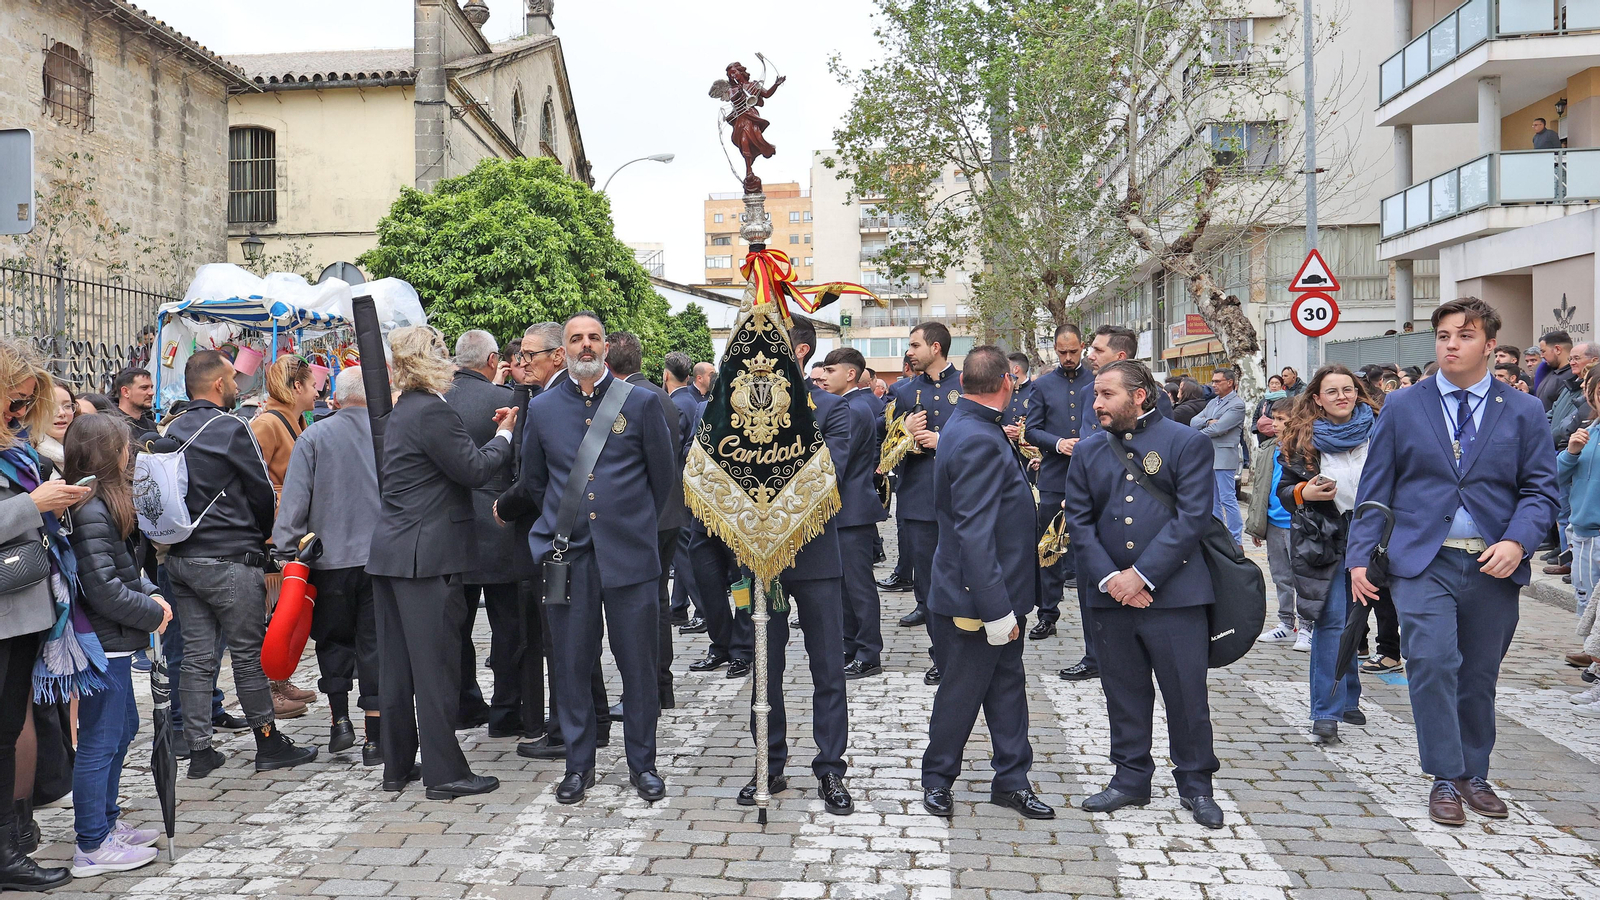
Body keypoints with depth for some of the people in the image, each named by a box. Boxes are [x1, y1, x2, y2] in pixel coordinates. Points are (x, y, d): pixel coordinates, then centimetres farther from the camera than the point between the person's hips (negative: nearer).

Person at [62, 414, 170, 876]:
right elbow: (104, 589, -23)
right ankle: (92, 847, 7)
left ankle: (106, 821, 32)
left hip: (113, 642, 11)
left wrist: (152, 594, 4)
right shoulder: (91, 512, -20)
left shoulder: (107, 501, 13)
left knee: (123, 728, 20)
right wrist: (153, 613, -13)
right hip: (102, 643, -11)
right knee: (100, 742, -2)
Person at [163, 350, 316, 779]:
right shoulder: (232, 429, -11)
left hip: (180, 559, 7)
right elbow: (263, 492, -5)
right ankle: (268, 743, 11)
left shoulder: (171, 433, 9)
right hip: (230, 562, -7)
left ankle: (199, 750, 13)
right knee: (249, 653, 2)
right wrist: (261, 535, 13)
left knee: (196, 656, 9)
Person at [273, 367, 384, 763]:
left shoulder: (315, 437, -3)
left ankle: (340, 720, 13)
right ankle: (374, 739, 8)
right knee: (375, 643, 5)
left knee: (333, 639, 18)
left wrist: (287, 551, 0)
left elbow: (293, 501, -5)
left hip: (331, 556, 0)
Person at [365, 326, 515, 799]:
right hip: (428, 556, -10)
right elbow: (474, 469, -14)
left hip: (390, 553, 10)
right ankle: (444, 773, 4)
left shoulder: (401, 412, 16)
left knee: (397, 664, 13)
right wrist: (504, 435, 0)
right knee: (435, 665, -3)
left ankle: (397, 765, 23)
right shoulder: (432, 411, -15)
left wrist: (490, 431, 17)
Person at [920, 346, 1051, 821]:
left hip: (1000, 591, 10)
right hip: (978, 598, -10)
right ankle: (937, 778, 26)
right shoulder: (978, 441, -24)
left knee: (1007, 683, 16)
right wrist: (997, 610, -27)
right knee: (962, 691, 7)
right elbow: (974, 535, -28)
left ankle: (1011, 780, 28)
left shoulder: (975, 429, 7)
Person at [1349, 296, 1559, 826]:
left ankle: (1473, 774, 26)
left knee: (1480, 675, 9)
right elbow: (1375, 488, 5)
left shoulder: (1524, 412, 7)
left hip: (1493, 565, 2)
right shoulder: (1403, 407, 6)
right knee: (1433, 663, -15)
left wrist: (1517, 542, -13)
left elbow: (1540, 490, 5)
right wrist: (1360, 556, -2)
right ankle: (1446, 779, -3)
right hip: (1423, 561, -1)